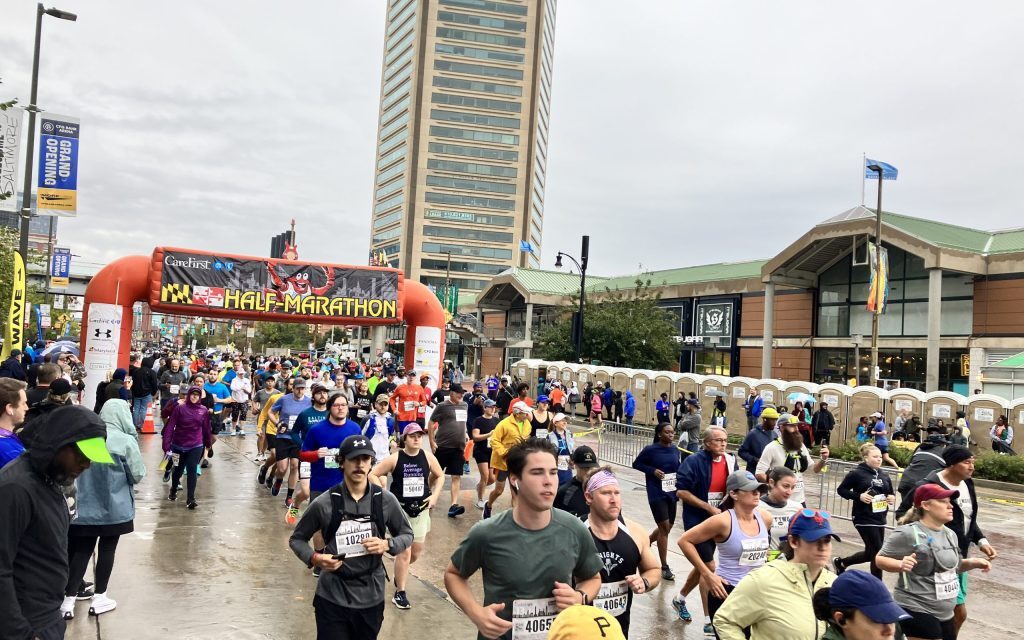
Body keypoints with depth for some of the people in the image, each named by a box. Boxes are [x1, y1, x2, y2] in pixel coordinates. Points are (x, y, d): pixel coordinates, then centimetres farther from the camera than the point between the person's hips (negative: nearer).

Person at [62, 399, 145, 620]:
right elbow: (138, 475, -9)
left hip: (85, 506, 4)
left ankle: (68, 601, 13)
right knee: (107, 550, 10)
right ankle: (98, 599, 19)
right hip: (115, 507, -3)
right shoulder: (126, 441, -15)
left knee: (81, 551, 12)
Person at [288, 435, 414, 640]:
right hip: (332, 598, -2)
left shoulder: (386, 500, -5)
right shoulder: (324, 503, -10)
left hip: (371, 598, 2)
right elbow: (296, 539, 3)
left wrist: (387, 545, -12)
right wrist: (315, 558, -15)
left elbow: (407, 535, 9)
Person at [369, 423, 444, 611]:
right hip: (400, 509, -4)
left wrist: (435, 496, 1)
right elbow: (373, 475, -7)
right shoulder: (395, 458, -11)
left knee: (416, 552, 11)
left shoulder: (428, 457, -2)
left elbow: (440, 476, 13)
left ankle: (399, 573, 42)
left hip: (421, 510, 4)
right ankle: (400, 593, 8)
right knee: (404, 552, -6)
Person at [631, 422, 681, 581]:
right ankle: (665, 567, 4)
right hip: (656, 493, -6)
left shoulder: (675, 450, 4)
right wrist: (653, 470, -14)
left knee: (666, 527, 14)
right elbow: (636, 464, -1)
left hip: (671, 492, 6)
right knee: (664, 527, -6)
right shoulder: (651, 449, -10)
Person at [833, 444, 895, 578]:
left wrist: (892, 498, -3)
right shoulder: (857, 473, -8)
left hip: (880, 519, 7)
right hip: (864, 518, -7)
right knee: (878, 553, -8)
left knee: (871, 553, 13)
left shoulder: (885, 476, 11)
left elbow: (891, 493, 21)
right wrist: (858, 496, -19)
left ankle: (840, 562, 34)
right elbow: (841, 489, -4)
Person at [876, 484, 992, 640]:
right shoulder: (908, 533, -17)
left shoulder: (950, 534, 9)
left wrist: (973, 563, 6)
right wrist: (900, 565, -32)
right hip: (917, 611, -8)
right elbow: (880, 559, -14)